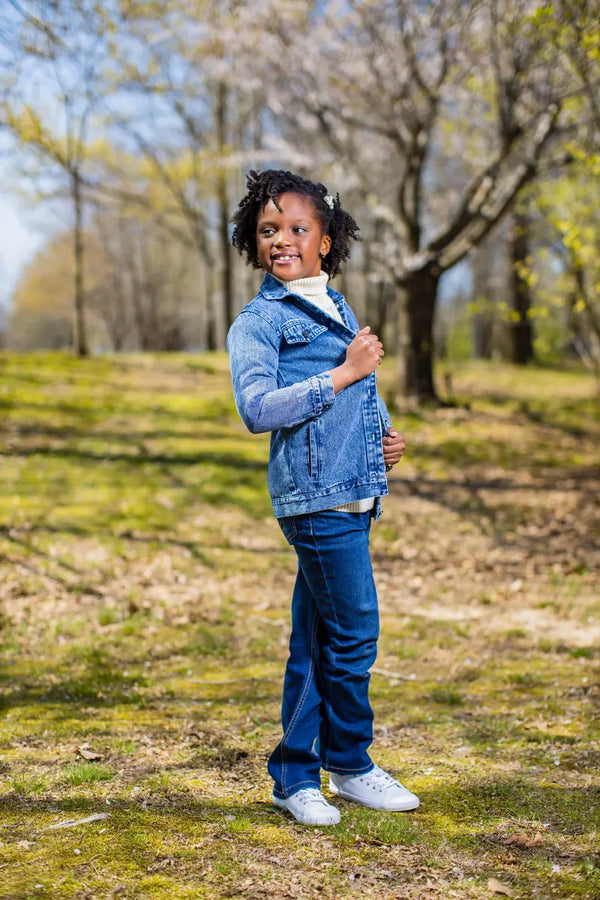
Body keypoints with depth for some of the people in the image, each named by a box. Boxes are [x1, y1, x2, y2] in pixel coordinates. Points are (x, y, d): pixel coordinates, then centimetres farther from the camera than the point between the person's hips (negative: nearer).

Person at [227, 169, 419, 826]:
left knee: (315, 643, 11)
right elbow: (258, 409, -19)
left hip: (350, 495, 8)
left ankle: (296, 776, 20)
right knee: (354, 632, -4)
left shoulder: (338, 310, 19)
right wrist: (344, 373, -16)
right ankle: (350, 766, 15)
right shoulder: (259, 321, -6)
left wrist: (384, 434, 11)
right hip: (316, 496, -8)